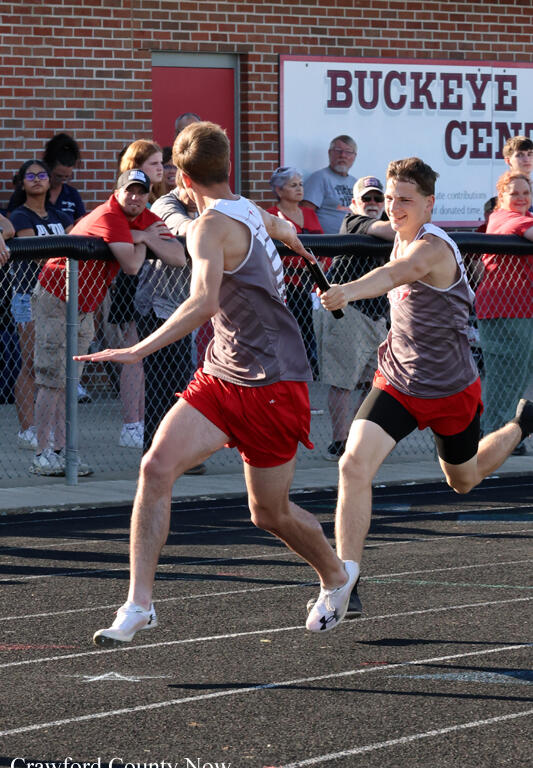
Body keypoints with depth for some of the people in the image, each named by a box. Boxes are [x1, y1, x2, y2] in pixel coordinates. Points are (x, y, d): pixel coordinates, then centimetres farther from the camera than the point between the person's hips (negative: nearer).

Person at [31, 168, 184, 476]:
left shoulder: (148, 220, 2)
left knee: (69, 381, 9)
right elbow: (132, 265, -30)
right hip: (56, 300, -8)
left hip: (85, 308, 8)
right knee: (53, 381, -8)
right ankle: (43, 456, -8)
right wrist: (143, 239, -12)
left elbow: (179, 257, -7)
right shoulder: (109, 217, -23)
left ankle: (63, 451, 10)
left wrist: (144, 238, -17)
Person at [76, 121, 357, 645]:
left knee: (270, 514, 7)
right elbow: (278, 228, 33)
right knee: (156, 467, -11)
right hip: (220, 377, 8)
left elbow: (205, 299, -37)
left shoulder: (210, 227, -19)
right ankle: (138, 605, -12)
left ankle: (336, 577, 37)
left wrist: (140, 350, -43)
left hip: (271, 385, -8)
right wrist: (288, 235, 58)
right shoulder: (248, 212, 7)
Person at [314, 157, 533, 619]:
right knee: (354, 464, -20)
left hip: (452, 390, -5)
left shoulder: (433, 247, -28)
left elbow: (397, 273, -52)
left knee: (464, 481, 21)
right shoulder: (404, 237, -3)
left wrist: (348, 291, -70)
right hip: (397, 384, 5)